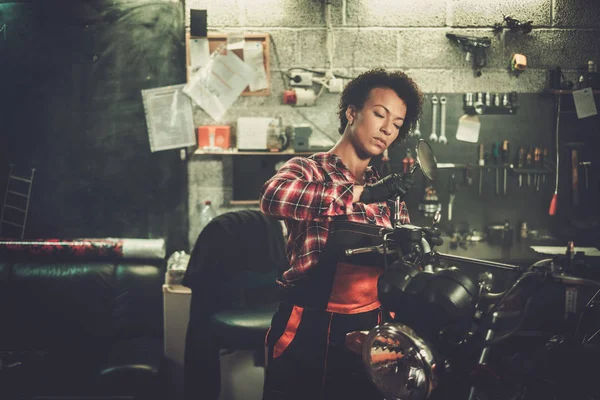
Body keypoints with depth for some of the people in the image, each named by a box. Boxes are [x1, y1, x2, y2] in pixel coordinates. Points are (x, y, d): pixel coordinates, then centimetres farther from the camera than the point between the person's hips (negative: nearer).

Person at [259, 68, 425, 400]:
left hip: (370, 332, 5)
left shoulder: (388, 191, 16)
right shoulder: (308, 169, -1)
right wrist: (364, 193, -27)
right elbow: (273, 196, -25)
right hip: (309, 329, -4)